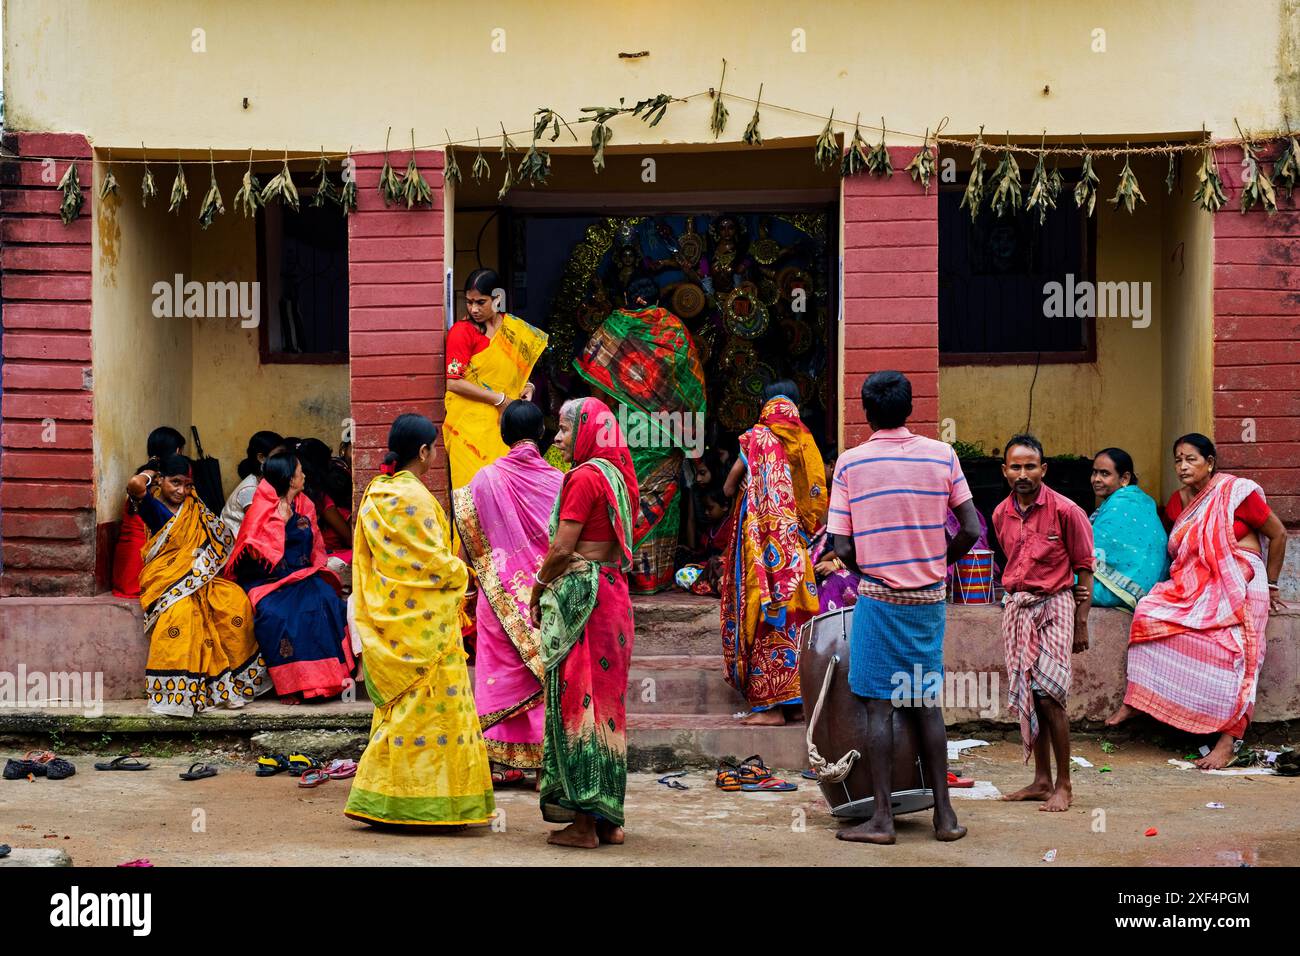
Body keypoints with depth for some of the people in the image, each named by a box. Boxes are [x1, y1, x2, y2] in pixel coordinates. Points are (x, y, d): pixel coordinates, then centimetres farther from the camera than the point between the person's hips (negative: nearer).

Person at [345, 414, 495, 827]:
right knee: (425, 705, -3)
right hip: (421, 621, -9)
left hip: (388, 618, 9)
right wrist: (460, 574, 3)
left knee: (399, 707, 14)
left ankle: (383, 799, 18)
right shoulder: (413, 497, -16)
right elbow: (434, 562, -17)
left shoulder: (375, 494, 10)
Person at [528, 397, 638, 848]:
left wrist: (538, 591, 0)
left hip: (579, 594, -9)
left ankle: (583, 821, -2)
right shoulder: (616, 474, 14)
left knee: (576, 697, -4)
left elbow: (562, 548, -15)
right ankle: (608, 818, 17)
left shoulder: (584, 476, -12)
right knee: (605, 700, 11)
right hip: (612, 592, 9)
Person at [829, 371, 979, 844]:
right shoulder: (941, 454, 0)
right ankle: (944, 814, 14)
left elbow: (843, 549, -8)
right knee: (927, 703, 11)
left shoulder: (850, 463, -6)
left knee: (879, 705, 2)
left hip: (878, 598, -3)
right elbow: (970, 529, -2)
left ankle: (882, 818, 3)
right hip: (928, 598, 3)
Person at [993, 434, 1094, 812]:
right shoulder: (1000, 515, 7)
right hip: (1015, 607, 6)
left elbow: (1084, 569, -5)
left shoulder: (1066, 511, -9)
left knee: (1049, 696, -12)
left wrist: (1081, 625, -7)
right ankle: (1041, 781, 16)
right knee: (1026, 696, 7)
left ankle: (1063, 786, -3)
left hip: (1053, 605, -6)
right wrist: (1017, 594, 10)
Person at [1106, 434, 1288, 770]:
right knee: (1149, 613, -20)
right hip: (1192, 587, 6)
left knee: (1229, 652, -24)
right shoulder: (1178, 502, 12)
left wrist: (1270, 586, 8)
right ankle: (1134, 700, -15)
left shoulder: (1237, 492, -6)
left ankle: (1228, 741, -24)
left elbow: (1278, 534, 2)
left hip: (1237, 584, -6)